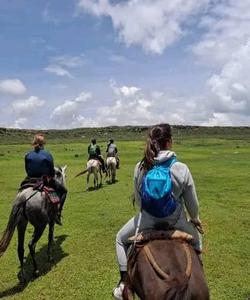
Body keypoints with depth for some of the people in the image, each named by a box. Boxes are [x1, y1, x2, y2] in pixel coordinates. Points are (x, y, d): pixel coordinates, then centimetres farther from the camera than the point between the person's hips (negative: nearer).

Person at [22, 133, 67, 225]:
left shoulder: (28, 155, -1)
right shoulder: (47, 154, -11)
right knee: (63, 190, 14)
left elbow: (27, 170, 5)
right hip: (46, 180, -3)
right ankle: (58, 213, 2)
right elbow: (52, 171, -7)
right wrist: (51, 178, 13)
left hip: (31, 180, 4)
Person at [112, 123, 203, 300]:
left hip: (147, 219, 0)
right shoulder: (182, 168, -15)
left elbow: (138, 199, 0)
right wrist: (195, 218, 16)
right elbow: (192, 202, -5)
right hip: (176, 220, 0)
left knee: (121, 239, 28)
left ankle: (124, 282, 24)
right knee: (196, 240, 33)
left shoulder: (140, 167, -12)